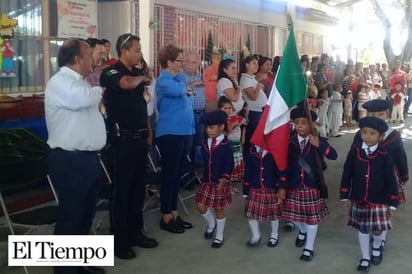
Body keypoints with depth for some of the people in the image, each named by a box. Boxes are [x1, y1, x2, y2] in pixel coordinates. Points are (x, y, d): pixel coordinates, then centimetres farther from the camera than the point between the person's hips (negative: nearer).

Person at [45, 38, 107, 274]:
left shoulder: (80, 82, 17)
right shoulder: (60, 82, -13)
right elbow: (85, 98, -31)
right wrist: (99, 90, -9)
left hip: (88, 157, 9)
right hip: (70, 160, -9)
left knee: (86, 214, 17)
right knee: (70, 217, -1)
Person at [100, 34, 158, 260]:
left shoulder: (137, 73, 12)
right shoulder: (110, 73, -12)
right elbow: (127, 84, -35)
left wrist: (149, 131, 18)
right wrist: (141, 79, -13)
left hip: (140, 138, 8)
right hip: (123, 139, -7)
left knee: (138, 187, 14)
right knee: (121, 190, 0)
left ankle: (135, 233, 26)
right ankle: (119, 241, 10)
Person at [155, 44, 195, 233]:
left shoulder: (178, 79, 16)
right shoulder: (164, 80, -11)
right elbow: (176, 91, -31)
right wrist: (187, 90, -11)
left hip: (183, 131, 9)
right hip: (170, 133, -9)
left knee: (177, 174, 13)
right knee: (169, 174, -2)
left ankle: (174, 213, 23)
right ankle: (166, 217, 8)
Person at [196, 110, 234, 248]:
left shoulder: (226, 145, -12)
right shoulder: (205, 143, 3)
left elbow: (229, 164, -14)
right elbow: (204, 162, 11)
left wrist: (224, 179, -23)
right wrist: (204, 177, 9)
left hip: (221, 182, -5)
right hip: (207, 181, 5)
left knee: (219, 210, 6)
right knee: (200, 206, 1)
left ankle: (219, 237, 22)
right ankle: (211, 223, 32)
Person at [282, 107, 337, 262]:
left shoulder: (317, 141, -9)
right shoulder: (289, 142, -7)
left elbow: (333, 155, -20)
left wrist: (319, 145, -34)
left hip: (312, 186, -2)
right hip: (294, 185, 2)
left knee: (312, 217, 7)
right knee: (294, 214, 15)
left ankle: (309, 248, 25)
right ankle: (302, 231, 48)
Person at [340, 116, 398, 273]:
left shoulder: (384, 155, -12)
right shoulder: (354, 151, -9)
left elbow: (390, 180, -6)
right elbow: (346, 175, -1)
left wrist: (392, 203, -4)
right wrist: (345, 196, 1)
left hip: (379, 201, -1)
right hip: (358, 200, 1)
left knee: (377, 230, 10)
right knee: (363, 229, 13)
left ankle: (377, 247, 44)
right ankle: (365, 258, 33)